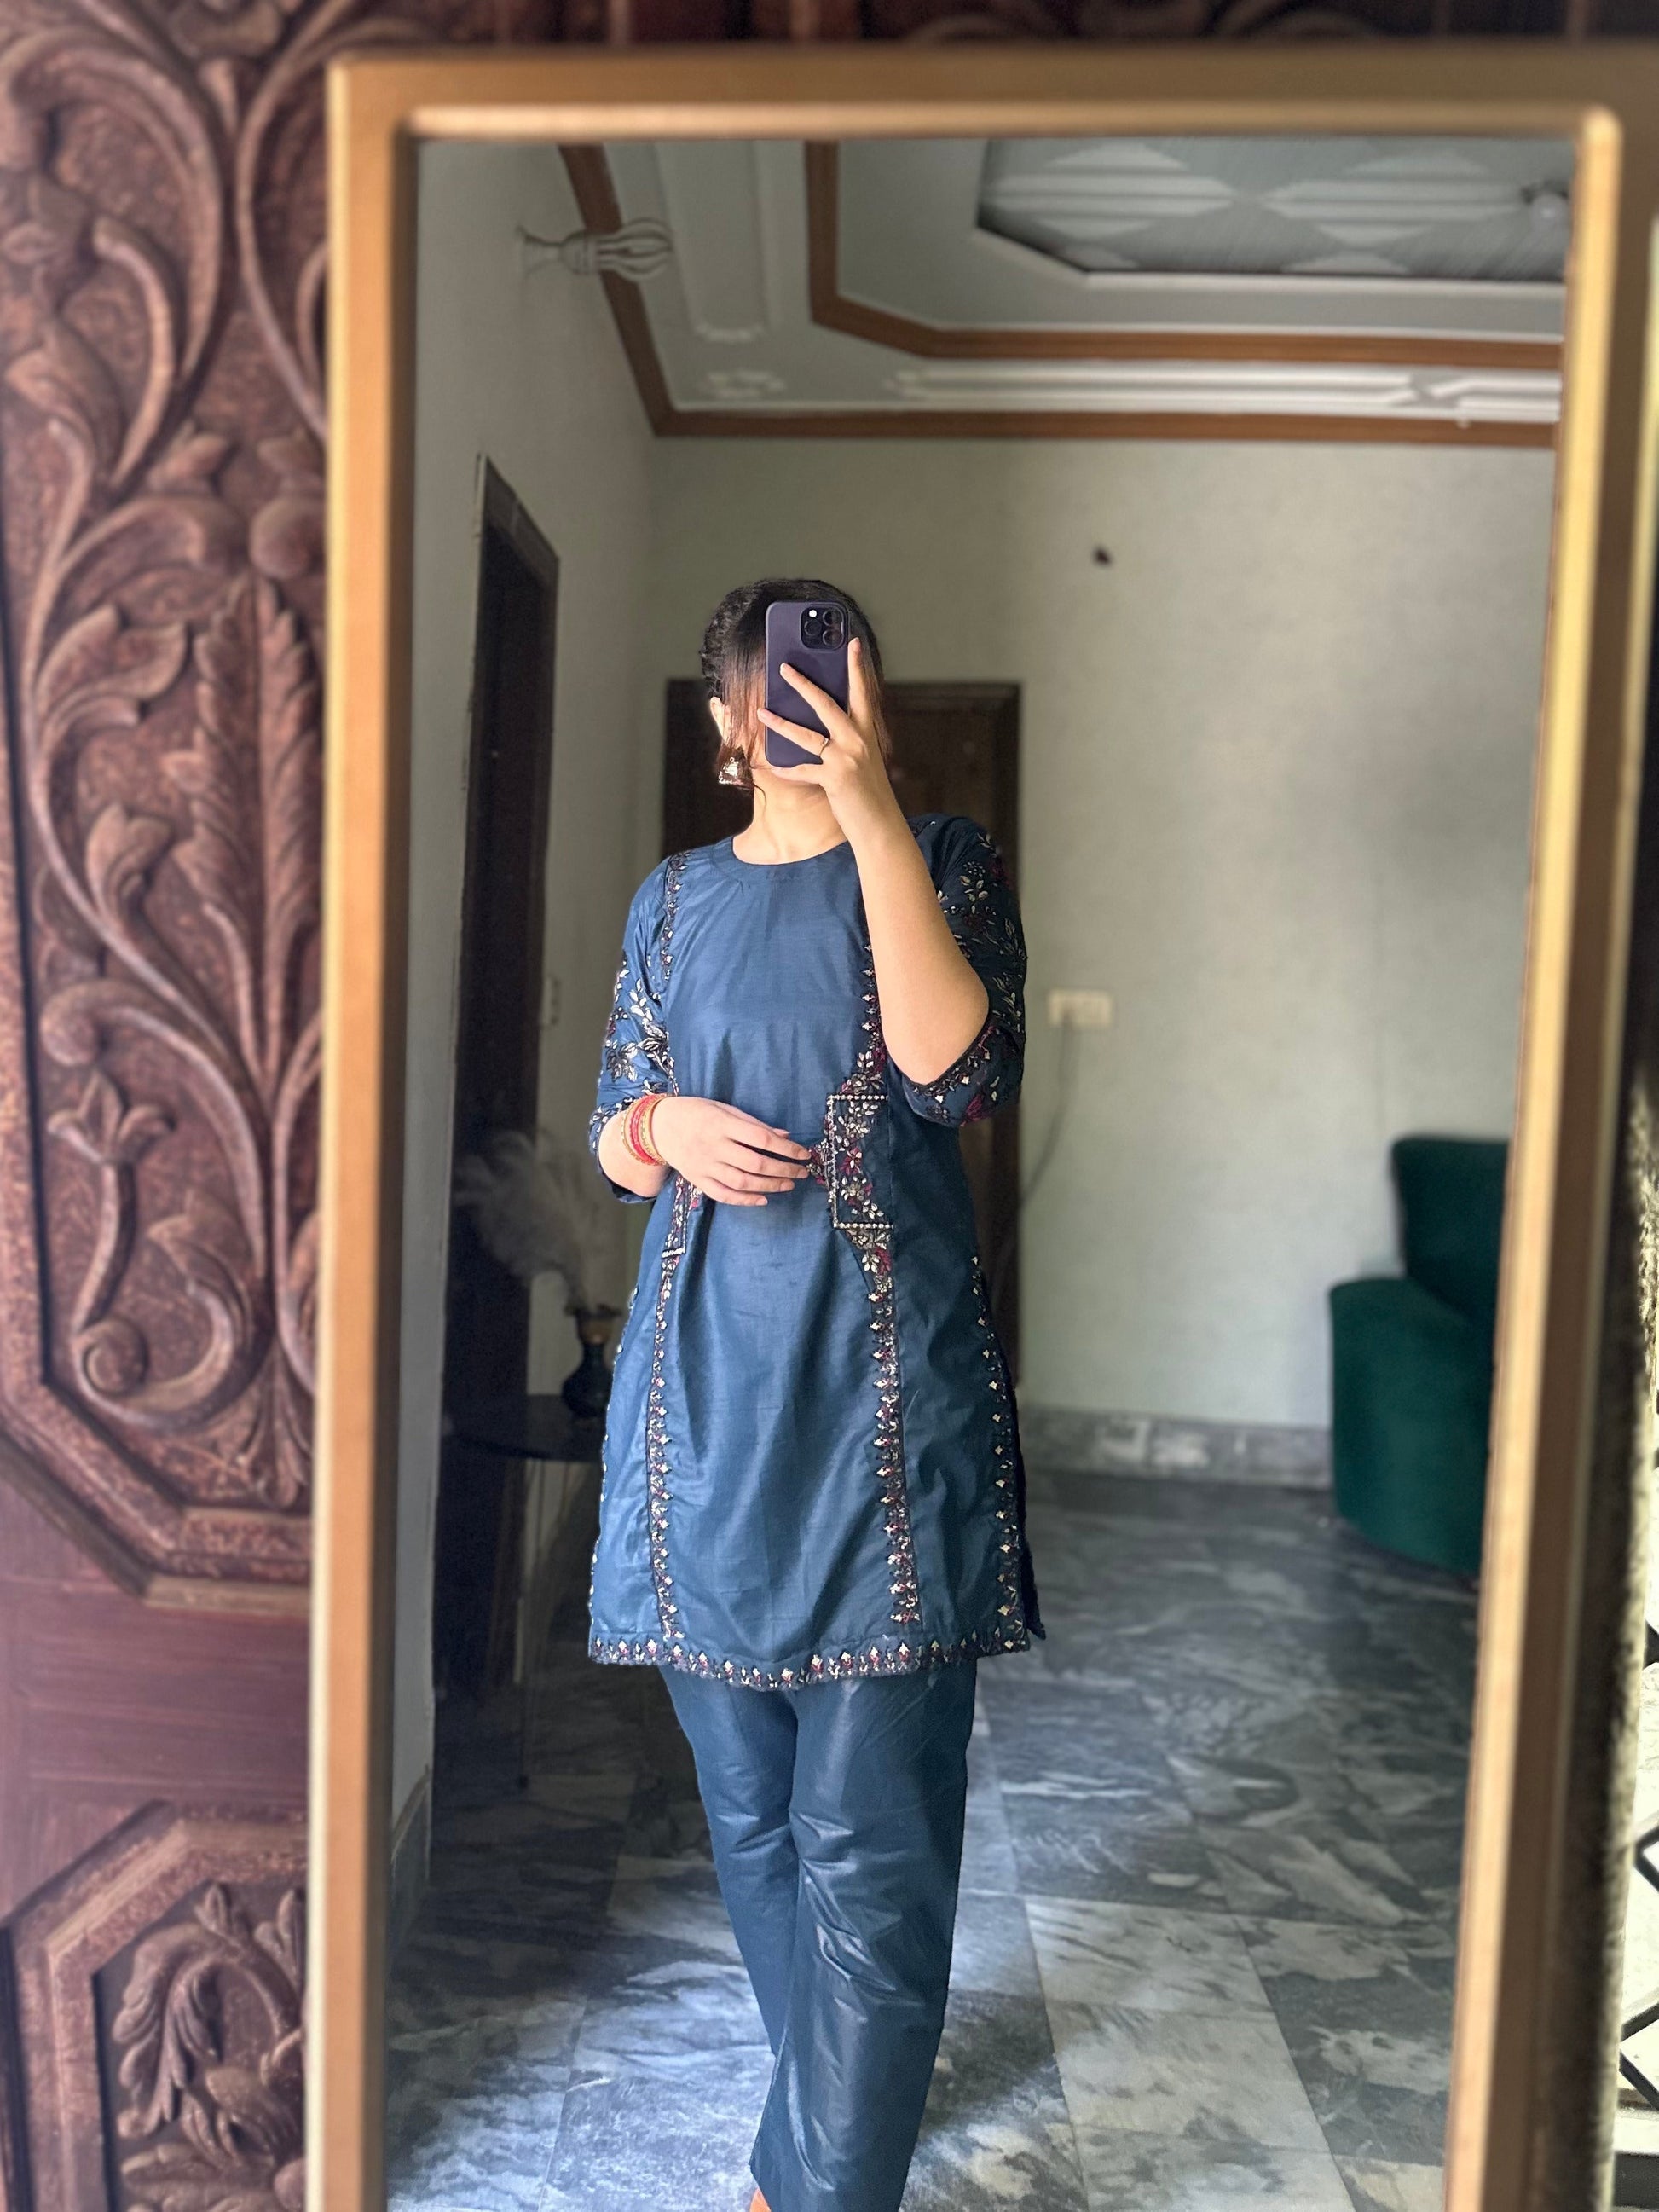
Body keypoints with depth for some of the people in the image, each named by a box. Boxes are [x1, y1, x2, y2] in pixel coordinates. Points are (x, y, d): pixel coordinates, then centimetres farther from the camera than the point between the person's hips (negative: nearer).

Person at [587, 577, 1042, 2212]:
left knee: (869, 1844, -2)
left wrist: (874, 812, -20)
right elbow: (611, 1136, 14)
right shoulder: (677, 898, 11)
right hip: (707, 1384, 4)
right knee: (751, 1809, 17)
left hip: (883, 1390, -4)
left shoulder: (934, 859, 1)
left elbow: (957, 1073, -17)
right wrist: (665, 1126, -10)